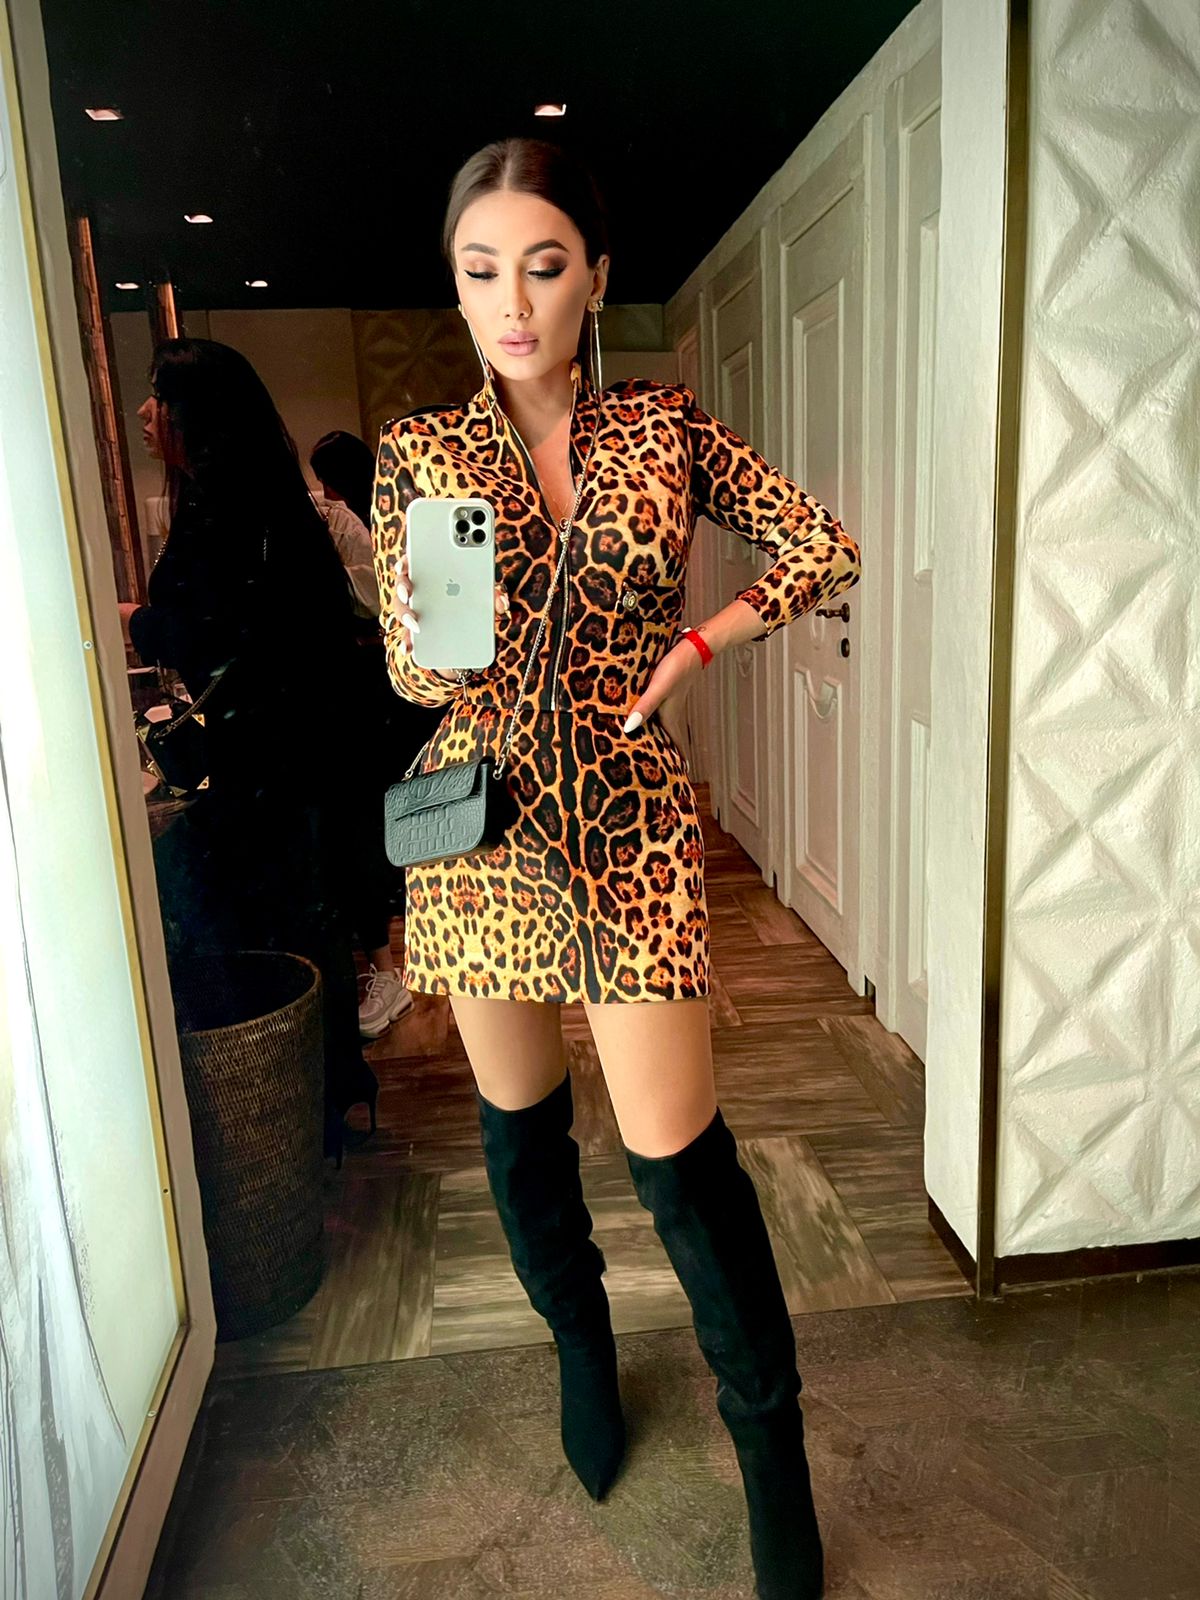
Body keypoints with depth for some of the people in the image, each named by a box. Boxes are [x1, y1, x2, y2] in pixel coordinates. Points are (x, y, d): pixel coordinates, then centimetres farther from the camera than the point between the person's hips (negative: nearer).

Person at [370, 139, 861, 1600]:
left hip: (628, 816, -2)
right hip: (482, 819, 2)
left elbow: (824, 547, 8)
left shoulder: (667, 428, 3)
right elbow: (408, 672, 2)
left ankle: (769, 1440, 22)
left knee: (676, 1149, -3)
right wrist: (435, 641, -22)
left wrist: (699, 645, -4)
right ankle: (582, 1348, 44)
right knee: (518, 1120, 16)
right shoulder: (417, 450, 3)